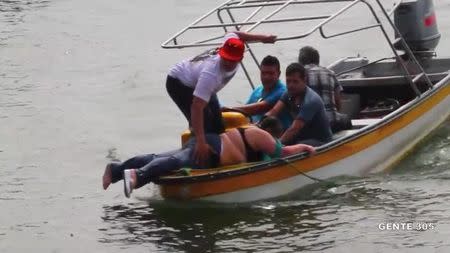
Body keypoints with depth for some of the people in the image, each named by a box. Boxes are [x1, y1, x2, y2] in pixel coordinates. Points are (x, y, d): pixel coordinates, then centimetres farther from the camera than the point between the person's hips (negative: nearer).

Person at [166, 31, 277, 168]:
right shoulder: (211, 73, -46)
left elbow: (233, 34, 3)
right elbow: (196, 108, -50)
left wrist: (262, 38, 7)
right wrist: (201, 142, -58)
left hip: (197, 83, 9)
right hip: (179, 83, -9)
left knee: (217, 125, 8)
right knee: (204, 123, -22)